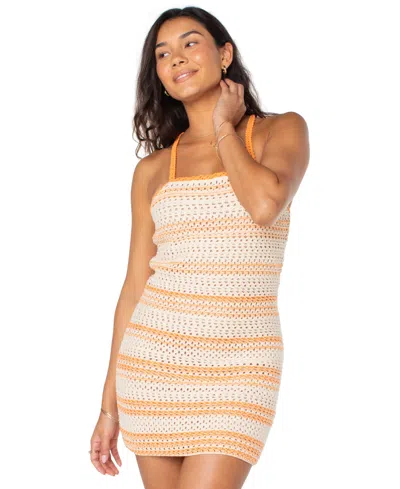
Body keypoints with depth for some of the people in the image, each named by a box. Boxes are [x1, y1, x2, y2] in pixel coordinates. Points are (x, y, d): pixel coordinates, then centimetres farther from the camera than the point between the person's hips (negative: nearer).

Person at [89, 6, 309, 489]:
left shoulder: (281, 130, 2)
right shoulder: (152, 169, 9)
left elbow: (265, 205, -19)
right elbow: (135, 283, 9)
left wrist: (225, 130, -3)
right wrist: (110, 405, 9)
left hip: (236, 365, -3)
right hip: (152, 359, 3)